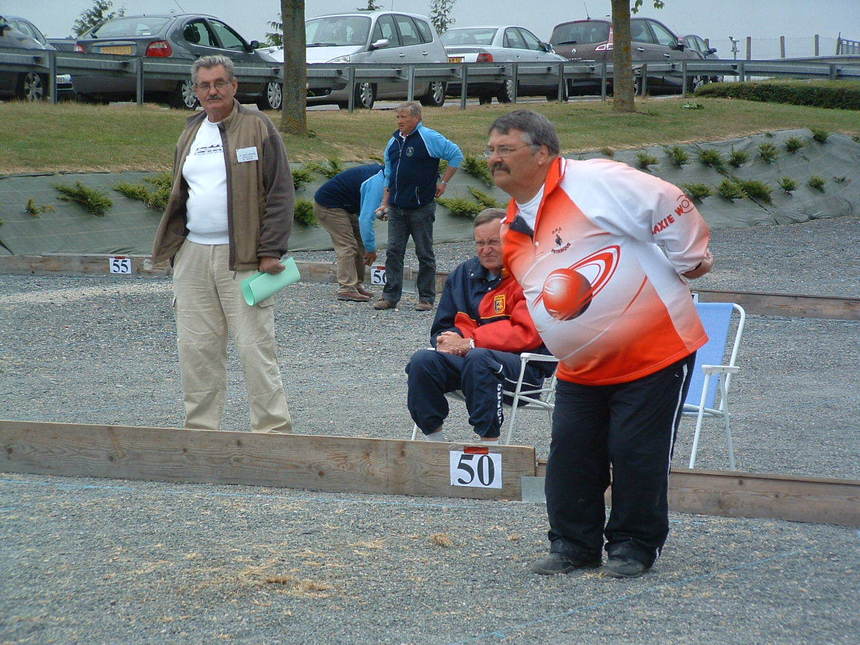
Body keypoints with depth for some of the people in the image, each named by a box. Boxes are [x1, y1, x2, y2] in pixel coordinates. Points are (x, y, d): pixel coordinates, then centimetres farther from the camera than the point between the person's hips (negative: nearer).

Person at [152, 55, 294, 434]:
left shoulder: (257, 128, -2)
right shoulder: (191, 133, 16)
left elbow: (280, 193, -6)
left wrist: (271, 252, -12)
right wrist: (174, 250, 18)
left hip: (242, 257, -6)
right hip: (192, 255, 6)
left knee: (254, 346, -7)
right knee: (196, 347, 6)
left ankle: (273, 429, -3)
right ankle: (200, 428, 14)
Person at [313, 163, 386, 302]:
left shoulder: (380, 170, 4)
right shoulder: (377, 185, -27)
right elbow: (366, 218, -29)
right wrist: (371, 249, -21)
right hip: (328, 206, -10)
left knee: (359, 245, 8)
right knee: (347, 246, -15)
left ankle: (357, 285, 10)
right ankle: (346, 289, -17)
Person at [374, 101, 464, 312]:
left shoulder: (429, 138, -8)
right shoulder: (394, 142, 13)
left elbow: (456, 155, -7)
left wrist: (443, 182, -6)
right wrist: (385, 203, 15)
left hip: (421, 207, -6)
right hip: (397, 208, 6)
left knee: (424, 254, 2)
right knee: (393, 252, 3)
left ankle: (426, 298, 7)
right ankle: (390, 296, 7)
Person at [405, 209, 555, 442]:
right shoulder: (463, 274, 16)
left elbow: (528, 334, -15)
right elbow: (442, 328, 20)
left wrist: (469, 344, -16)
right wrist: (449, 342, -7)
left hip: (526, 365, -6)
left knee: (478, 359, -37)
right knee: (422, 360, -20)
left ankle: (488, 441, -35)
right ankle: (434, 441, -13)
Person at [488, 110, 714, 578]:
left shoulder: (594, 182, -16)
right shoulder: (514, 231, 11)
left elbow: (669, 207, -15)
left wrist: (688, 262, -6)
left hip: (654, 355, -7)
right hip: (581, 370, 7)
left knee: (636, 455, -2)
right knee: (570, 455, 3)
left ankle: (633, 547, 14)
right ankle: (572, 544, 18)